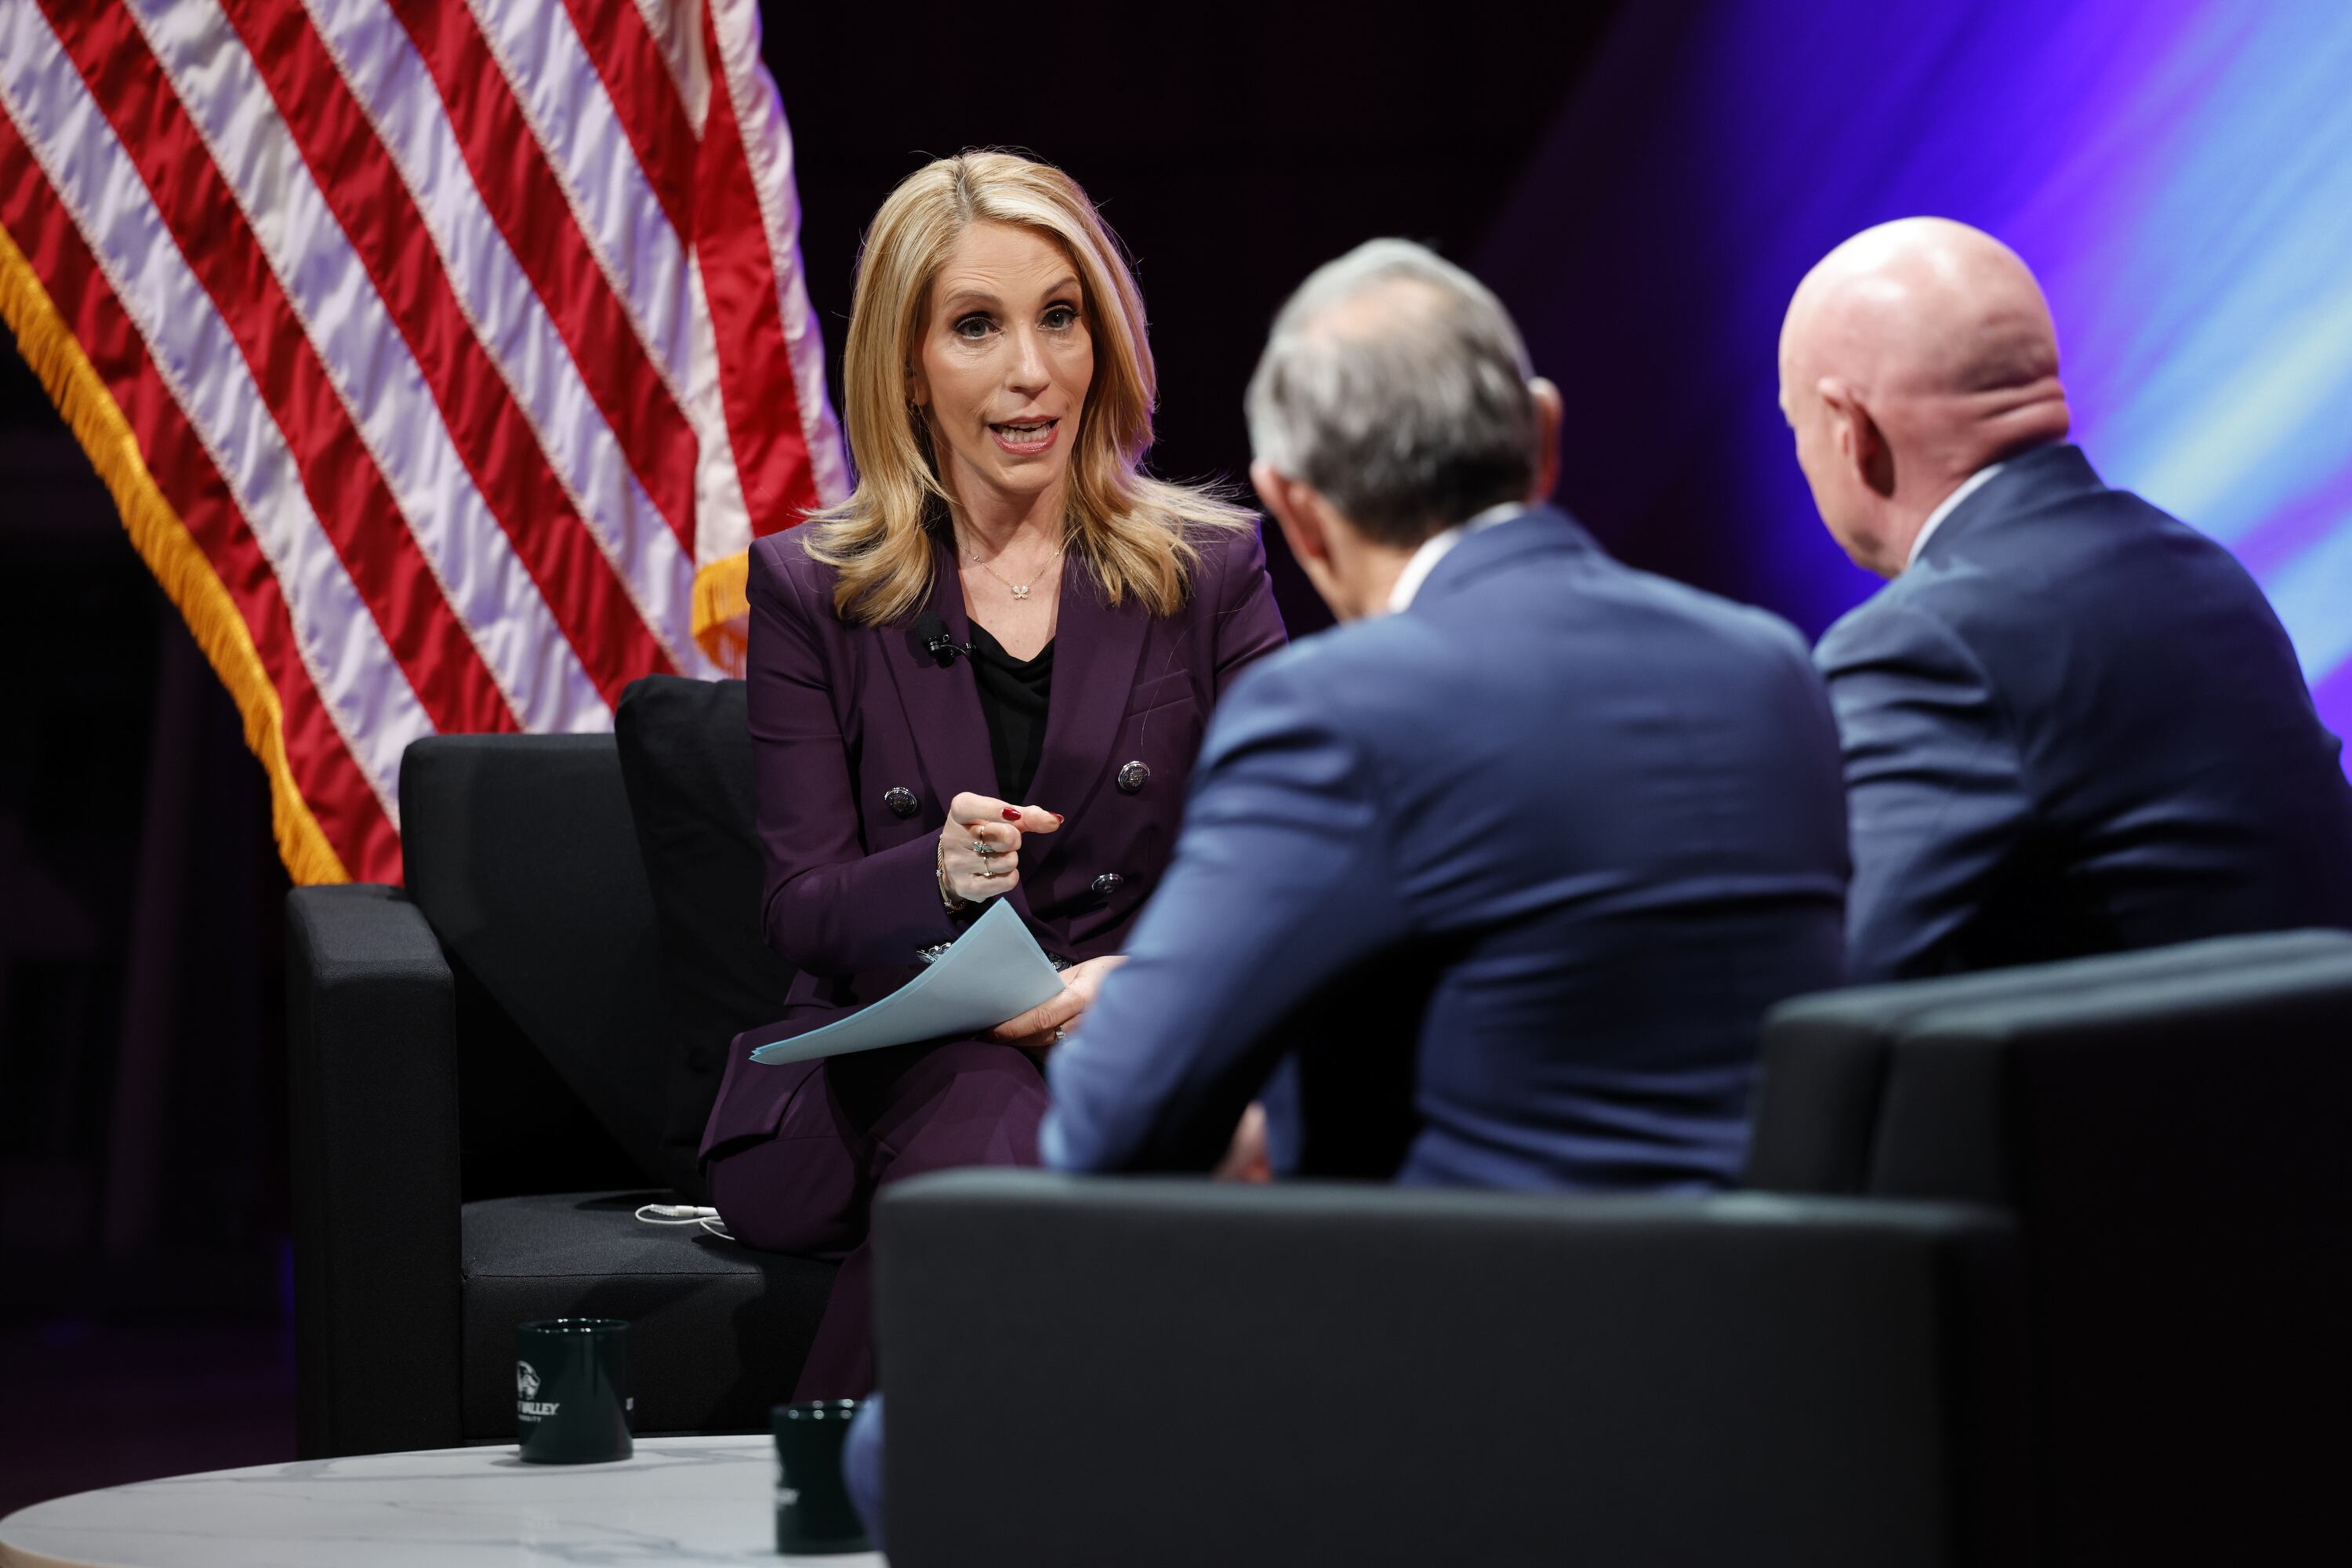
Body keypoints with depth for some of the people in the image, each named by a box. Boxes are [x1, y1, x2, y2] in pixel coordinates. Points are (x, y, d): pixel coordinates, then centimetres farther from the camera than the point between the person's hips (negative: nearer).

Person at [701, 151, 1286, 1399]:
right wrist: (940, 874, -21)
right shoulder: (805, 589, 10)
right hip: (891, 1054, 0)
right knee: (993, 1123, -36)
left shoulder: (1213, 571, 11)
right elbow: (802, 912, 3)